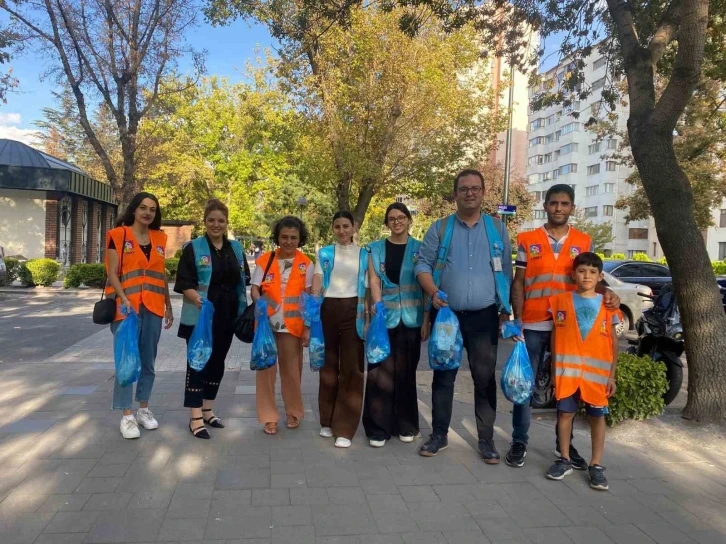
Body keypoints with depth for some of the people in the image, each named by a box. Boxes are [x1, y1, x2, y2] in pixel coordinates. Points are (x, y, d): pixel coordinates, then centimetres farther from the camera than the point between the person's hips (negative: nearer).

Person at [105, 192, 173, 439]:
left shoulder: (159, 238, 12)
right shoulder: (118, 235, -1)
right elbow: (112, 273, -7)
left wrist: (168, 306, 15)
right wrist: (123, 299, -21)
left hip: (153, 308, 4)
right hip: (127, 307, -4)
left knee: (148, 360, 10)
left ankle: (144, 409, 23)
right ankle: (127, 415, 6)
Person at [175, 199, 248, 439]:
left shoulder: (236, 248, 9)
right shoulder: (193, 248, -6)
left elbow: (242, 282, 15)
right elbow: (184, 283, -11)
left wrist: (244, 309, 9)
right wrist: (197, 298, -30)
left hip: (227, 316, 5)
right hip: (199, 316, -5)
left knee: (217, 362, 13)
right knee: (198, 362, -2)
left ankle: (207, 410, 28)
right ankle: (195, 417, 5)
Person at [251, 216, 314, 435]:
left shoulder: (306, 263, 1)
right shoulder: (264, 260, 1)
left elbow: (309, 296, 0)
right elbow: (254, 289, 2)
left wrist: (308, 326, -5)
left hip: (293, 325, 0)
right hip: (266, 322, 1)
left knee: (291, 369, 10)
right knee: (266, 367, 6)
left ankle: (293, 411, 28)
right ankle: (269, 416, 16)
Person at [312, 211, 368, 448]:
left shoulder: (364, 254, 8)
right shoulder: (324, 253, 9)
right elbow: (316, 284, 1)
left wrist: (371, 312, -4)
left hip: (353, 310, -1)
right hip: (327, 309, 1)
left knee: (351, 368, -2)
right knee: (328, 366, 10)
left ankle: (345, 428, 4)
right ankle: (327, 421, 23)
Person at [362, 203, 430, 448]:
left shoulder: (420, 249, 5)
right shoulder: (376, 249, 7)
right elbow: (373, 281, -1)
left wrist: (426, 320, -2)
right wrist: (378, 307, -17)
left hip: (411, 320, 0)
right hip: (384, 318, 0)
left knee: (405, 373, 9)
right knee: (380, 373, -3)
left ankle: (406, 425, 23)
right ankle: (378, 428, 7)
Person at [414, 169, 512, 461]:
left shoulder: (497, 228, 8)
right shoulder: (440, 228, 5)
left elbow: (506, 272, 10)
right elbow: (423, 264, 2)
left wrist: (506, 310, 5)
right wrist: (433, 293, -16)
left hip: (484, 316, 0)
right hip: (447, 314, 0)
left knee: (485, 378, 5)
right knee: (443, 377, 8)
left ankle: (486, 439, 17)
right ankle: (439, 434, 21)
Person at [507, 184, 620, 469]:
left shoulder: (584, 242, 7)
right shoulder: (527, 240, 3)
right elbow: (518, 283, 2)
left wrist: (606, 292, -10)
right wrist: (518, 321, -7)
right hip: (532, 325, -1)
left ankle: (565, 443, 26)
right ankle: (519, 442, 16)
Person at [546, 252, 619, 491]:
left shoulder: (607, 304, 1)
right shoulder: (561, 301, 1)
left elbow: (613, 341, 5)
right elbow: (555, 335, 6)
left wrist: (612, 374, 0)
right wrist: (554, 368, 3)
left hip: (597, 372, 0)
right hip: (566, 369, 0)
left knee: (597, 416, 7)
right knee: (565, 413, 7)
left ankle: (596, 465, 19)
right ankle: (565, 460, 21)